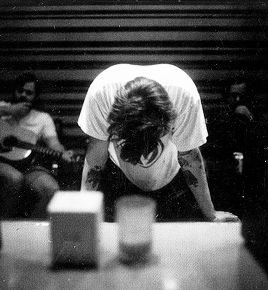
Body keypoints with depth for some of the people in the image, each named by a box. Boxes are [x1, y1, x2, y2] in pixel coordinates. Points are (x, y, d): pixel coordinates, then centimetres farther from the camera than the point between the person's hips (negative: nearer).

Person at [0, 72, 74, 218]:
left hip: (27, 165, 1)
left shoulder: (43, 118, 17)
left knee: (51, 190, -28)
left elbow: (52, 141, 2)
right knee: (15, 179, -35)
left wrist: (63, 153, -20)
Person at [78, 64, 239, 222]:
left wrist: (211, 216, -10)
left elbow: (189, 157, -20)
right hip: (119, 174, 0)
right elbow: (96, 154, -19)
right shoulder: (102, 91, -34)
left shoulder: (185, 95, -35)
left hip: (171, 176, 1)